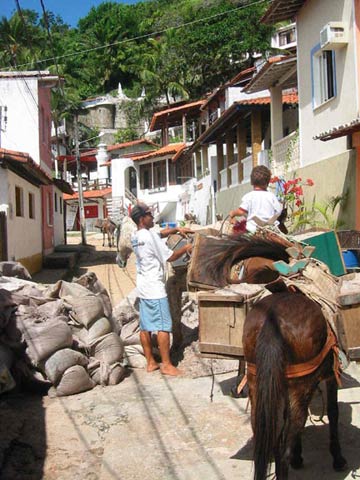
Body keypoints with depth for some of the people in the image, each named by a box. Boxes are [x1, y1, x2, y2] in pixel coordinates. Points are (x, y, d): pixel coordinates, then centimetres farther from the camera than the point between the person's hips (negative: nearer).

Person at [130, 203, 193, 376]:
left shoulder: (136, 236, 10)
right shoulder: (150, 236, -16)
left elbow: (160, 234, 25)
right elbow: (169, 257, -13)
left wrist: (176, 229, 14)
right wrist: (185, 248, 1)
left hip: (142, 287, 9)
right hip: (155, 287, -9)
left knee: (145, 326, 10)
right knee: (163, 326, -3)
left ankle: (150, 362, 17)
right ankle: (166, 365, 0)